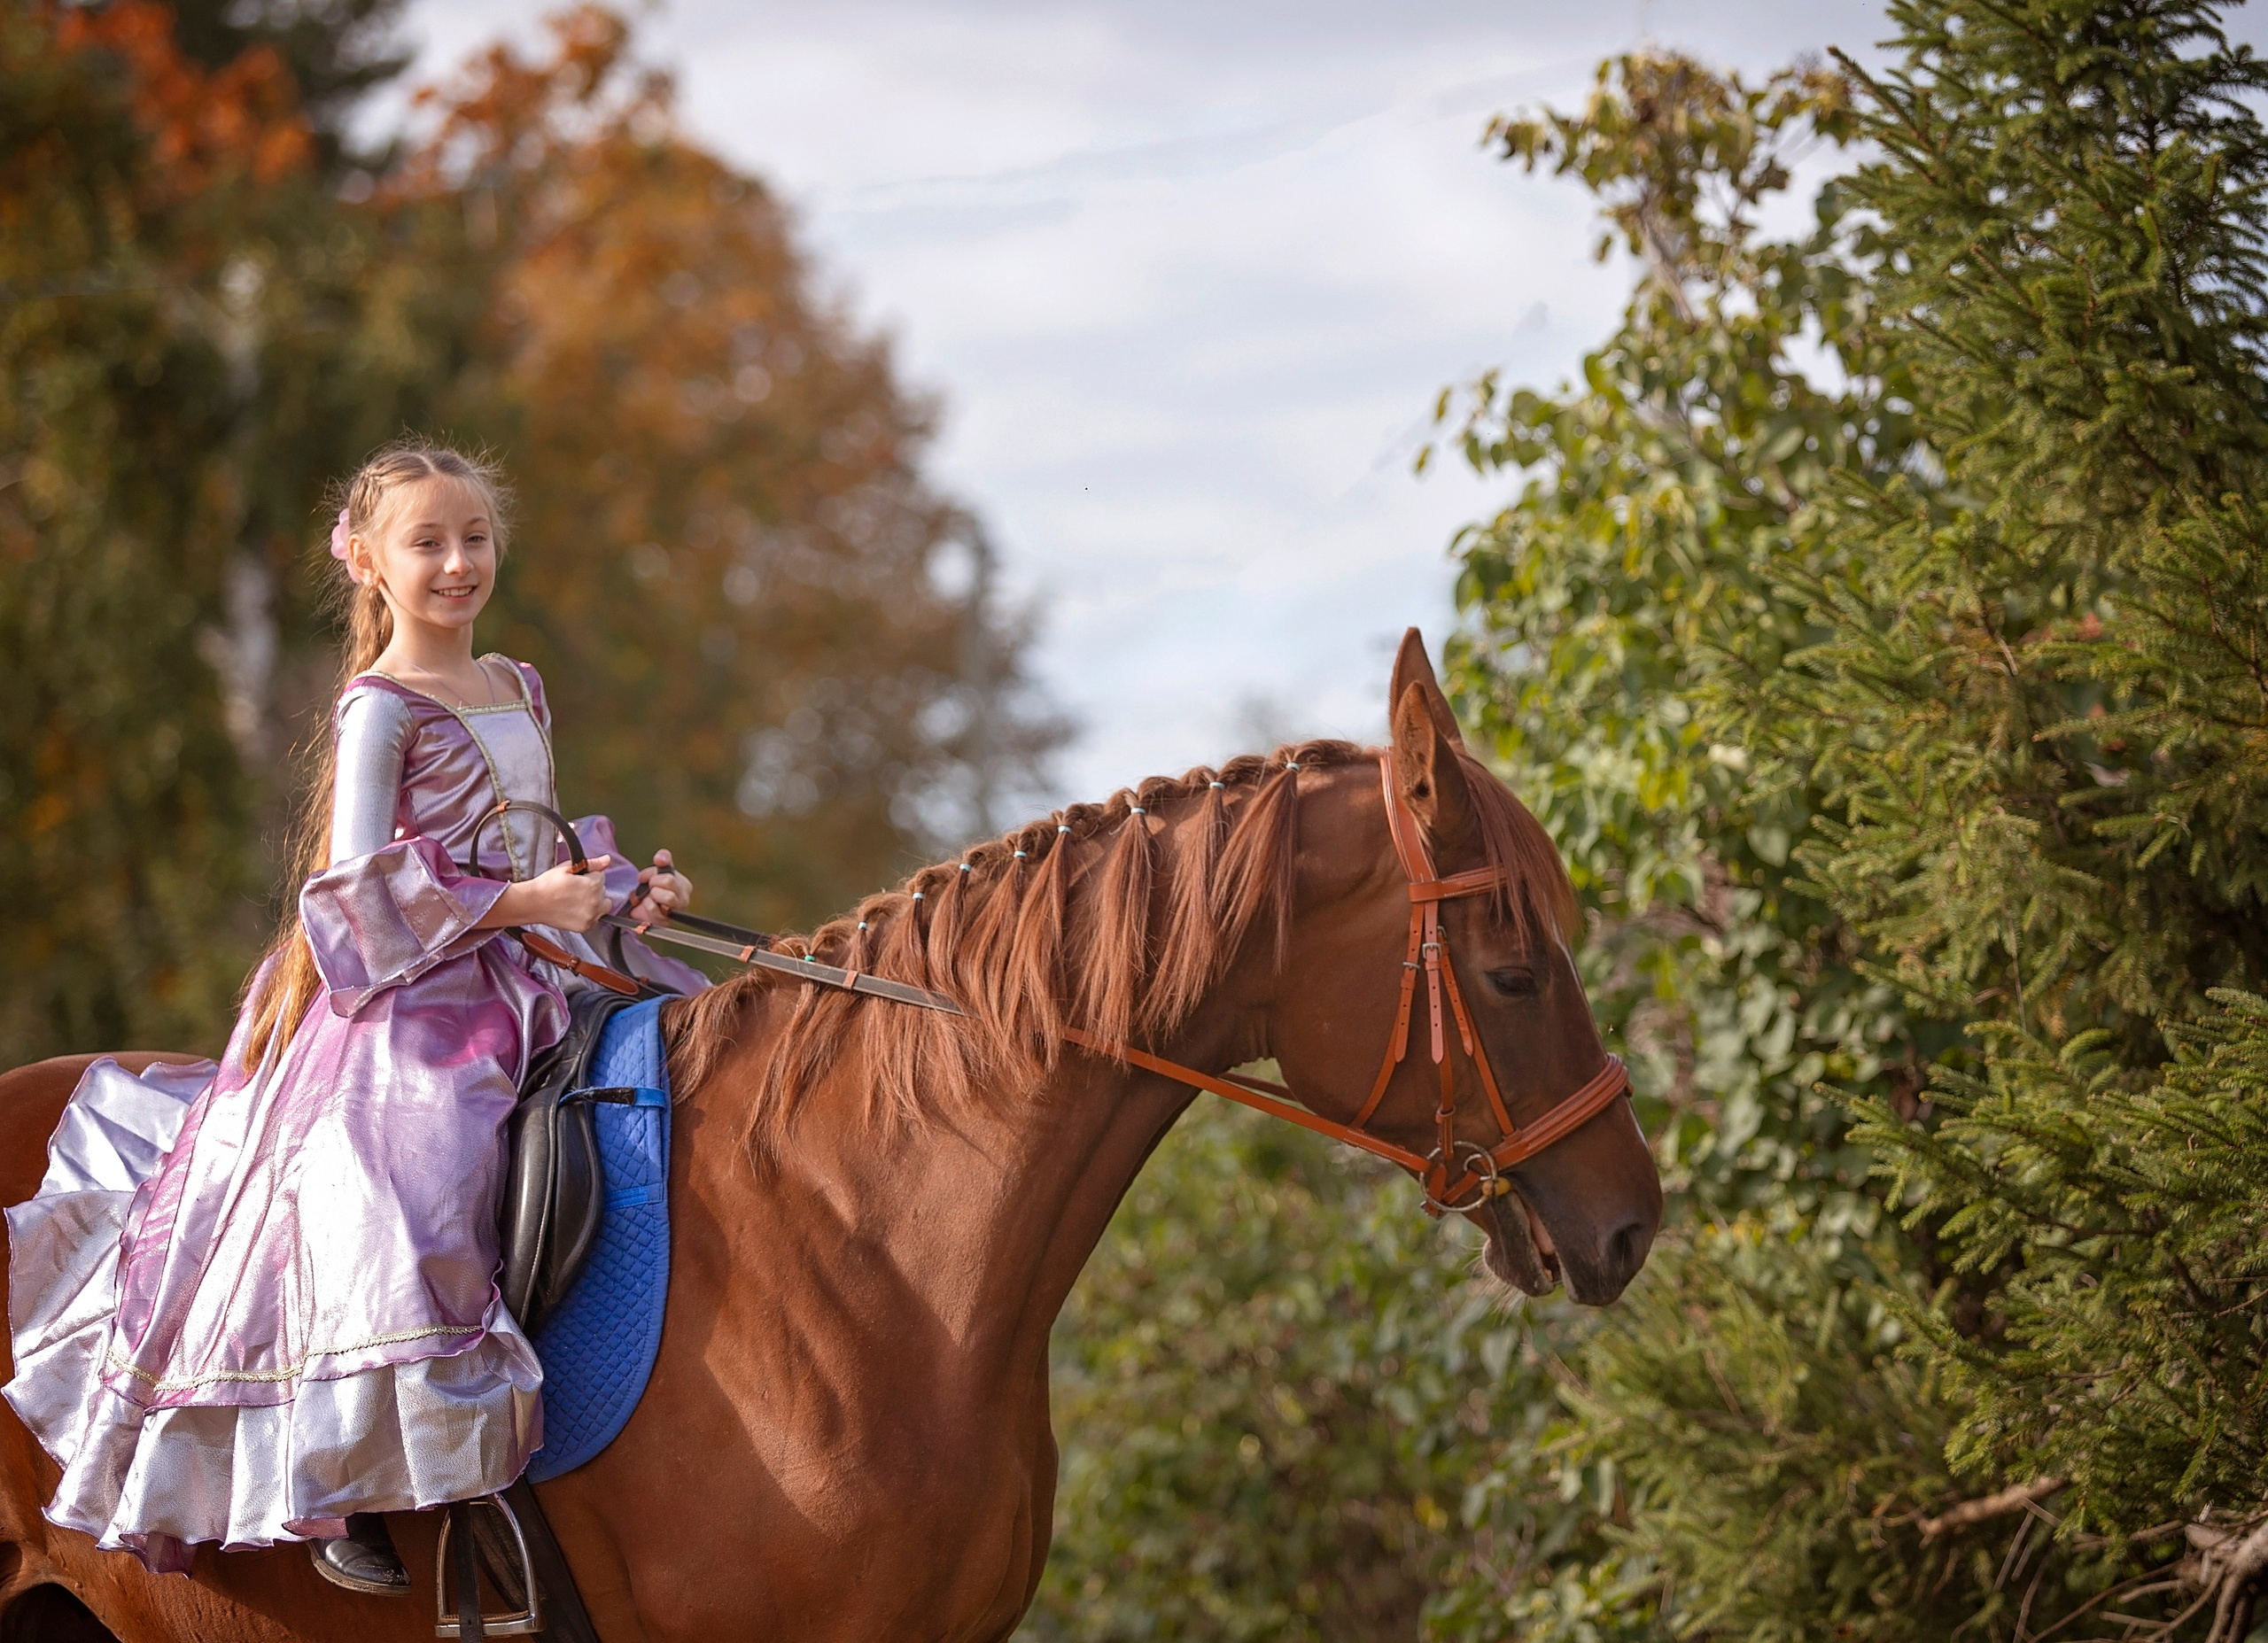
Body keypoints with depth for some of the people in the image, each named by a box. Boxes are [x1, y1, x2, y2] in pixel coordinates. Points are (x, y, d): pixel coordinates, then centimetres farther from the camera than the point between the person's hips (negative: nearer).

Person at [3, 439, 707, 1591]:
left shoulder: (518, 690, 16)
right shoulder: (381, 708, -9)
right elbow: (359, 883, -16)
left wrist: (624, 888, 6)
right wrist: (524, 902, -19)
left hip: (524, 980, 9)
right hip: (412, 998, -9)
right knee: (399, 1200, -26)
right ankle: (341, 1494, -18)